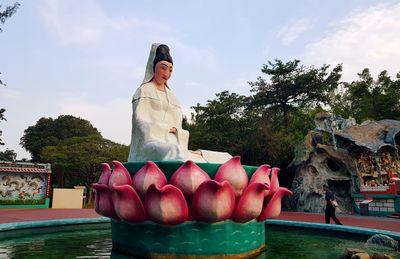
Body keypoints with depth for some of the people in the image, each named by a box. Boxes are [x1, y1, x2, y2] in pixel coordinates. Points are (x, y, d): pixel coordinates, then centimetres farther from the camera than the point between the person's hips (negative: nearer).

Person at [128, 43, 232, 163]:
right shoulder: (144, 91, 12)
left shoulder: (172, 96, 27)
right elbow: (141, 122, -3)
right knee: (174, 151, -42)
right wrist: (169, 128, -7)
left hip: (174, 147, 6)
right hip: (151, 148, -6)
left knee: (225, 158, -9)